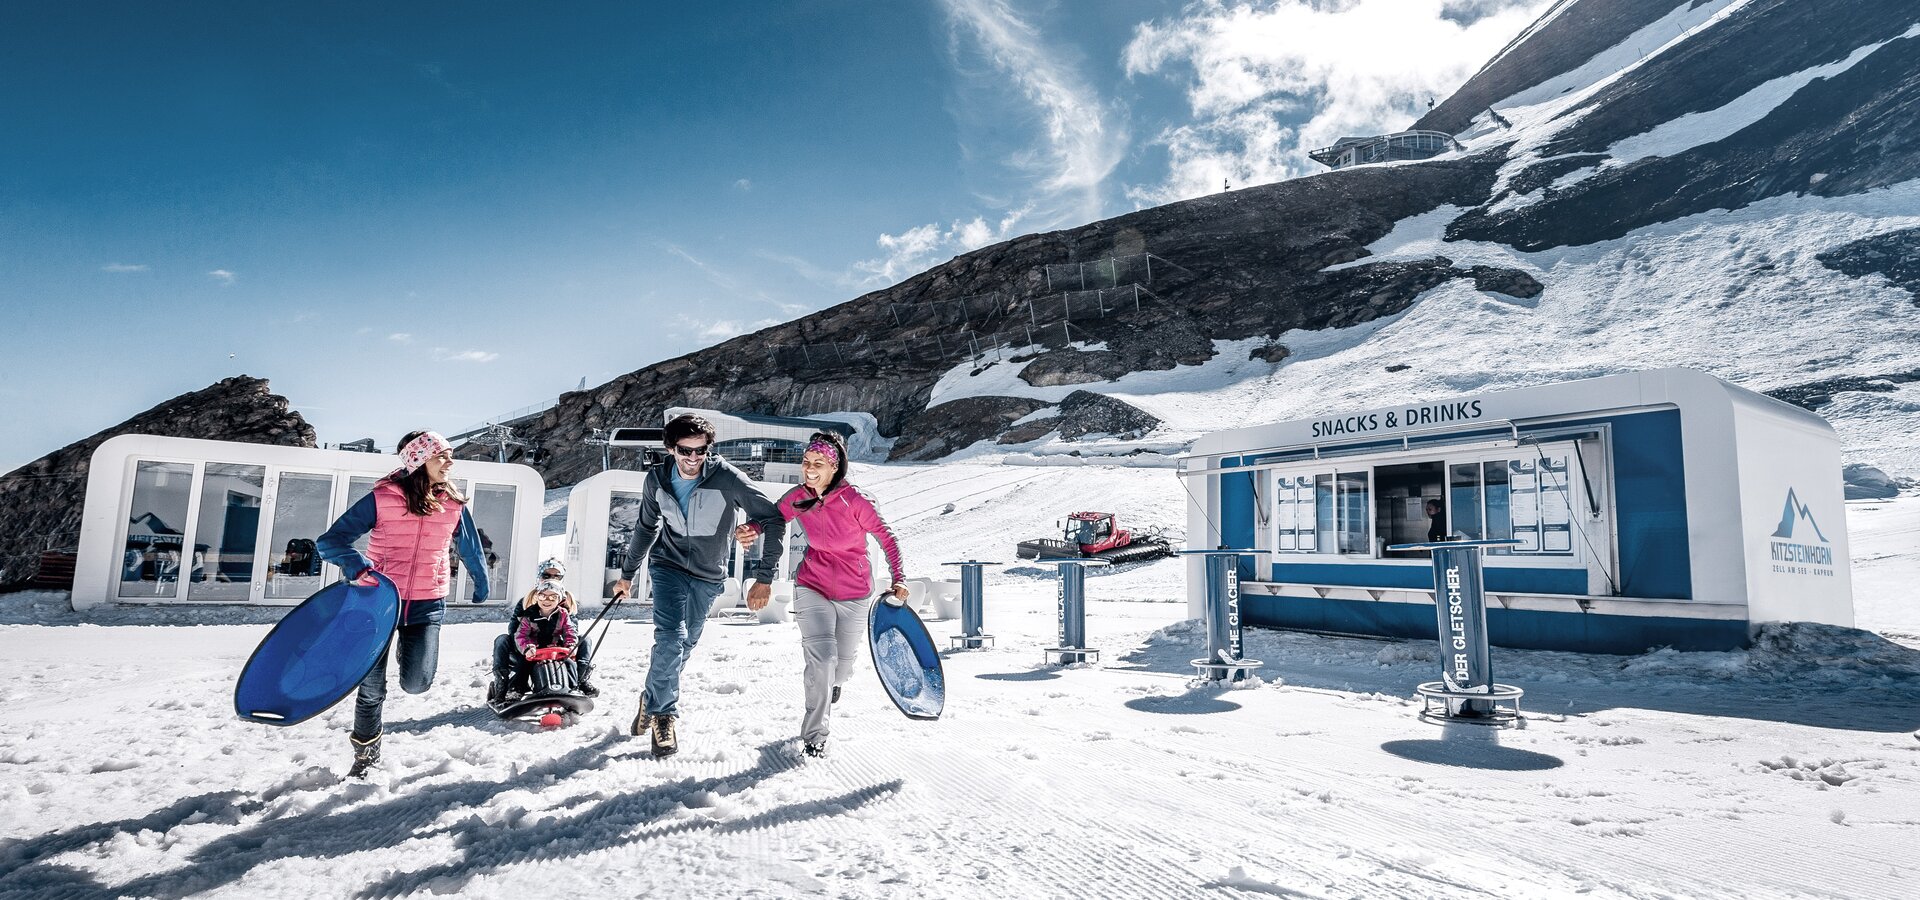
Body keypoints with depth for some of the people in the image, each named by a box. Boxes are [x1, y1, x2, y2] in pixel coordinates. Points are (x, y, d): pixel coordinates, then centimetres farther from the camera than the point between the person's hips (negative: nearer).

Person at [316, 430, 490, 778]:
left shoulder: (454, 505, -1)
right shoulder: (382, 498, -10)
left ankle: (406, 649, 25)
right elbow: (329, 541, -10)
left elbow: (471, 550, 16)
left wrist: (481, 589, 29)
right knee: (371, 688, 6)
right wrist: (356, 563, -31)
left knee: (416, 684, -12)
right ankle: (365, 754, 33)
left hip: (427, 604, 1)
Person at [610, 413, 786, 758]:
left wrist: (764, 576, -20)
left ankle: (652, 700, 37)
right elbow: (645, 528, 9)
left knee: (684, 645, 12)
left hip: (707, 575, 0)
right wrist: (627, 573, 17)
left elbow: (772, 519, -17)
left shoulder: (726, 478, -22)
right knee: (671, 637, -19)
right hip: (668, 565, 0)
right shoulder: (657, 480, -10)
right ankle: (664, 712, -2)